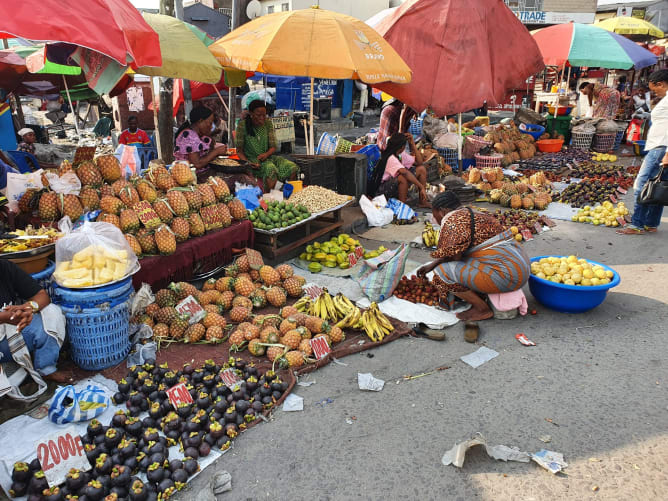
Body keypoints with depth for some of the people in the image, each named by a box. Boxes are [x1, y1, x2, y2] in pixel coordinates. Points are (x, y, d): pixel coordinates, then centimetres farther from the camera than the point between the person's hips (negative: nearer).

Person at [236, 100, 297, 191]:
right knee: (271, 169, -37)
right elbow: (239, 150, -4)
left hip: (267, 157, 4)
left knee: (292, 167, -20)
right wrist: (246, 162, -23)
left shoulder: (268, 124, 5)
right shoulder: (243, 125, -5)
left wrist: (266, 154, -19)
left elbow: (273, 147, 4)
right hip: (252, 159, -4)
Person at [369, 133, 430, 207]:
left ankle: (423, 201, 3)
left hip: (395, 184, 9)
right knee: (403, 178, -39)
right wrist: (421, 187, -39)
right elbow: (405, 172, -40)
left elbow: (419, 162, 1)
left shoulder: (401, 154, 0)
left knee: (421, 169, 1)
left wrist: (412, 144, -7)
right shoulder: (391, 158, -27)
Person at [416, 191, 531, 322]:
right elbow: (455, 252, 27)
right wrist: (432, 265, 31)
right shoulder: (467, 214, 19)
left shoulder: (452, 219, -11)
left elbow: (455, 256, -15)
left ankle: (482, 309, 0)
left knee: (443, 271, -10)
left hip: (505, 273, -11)